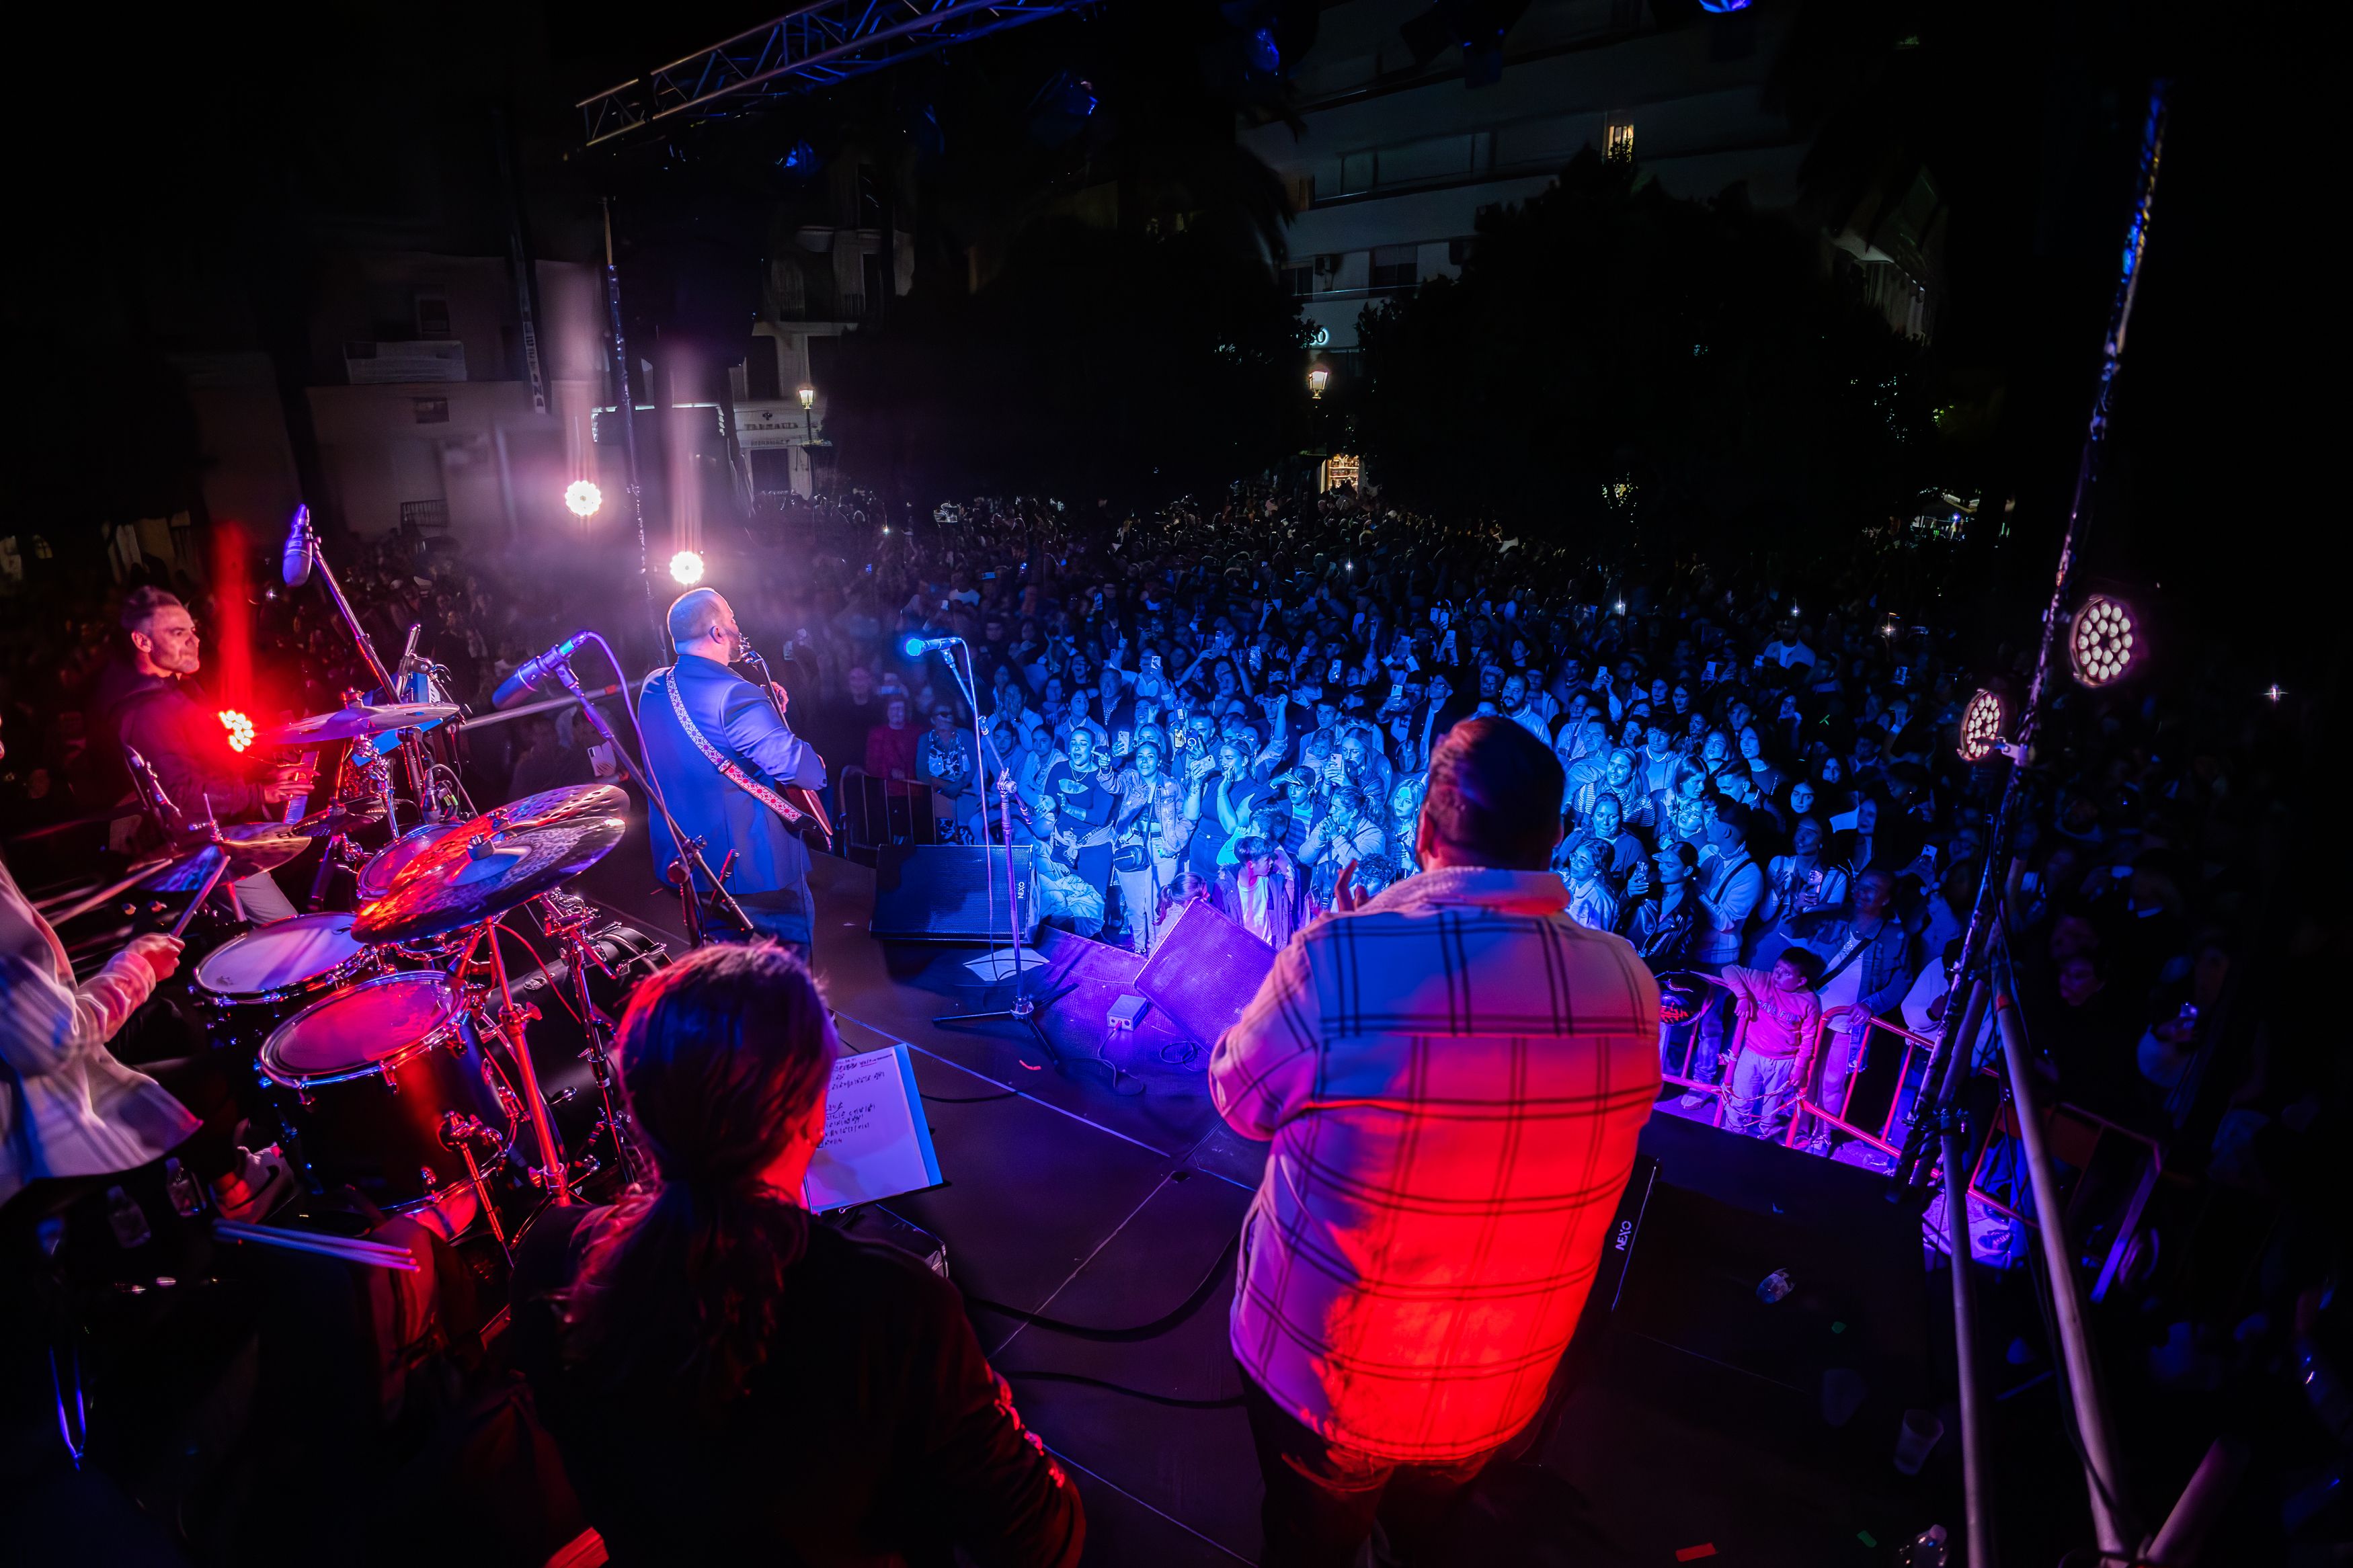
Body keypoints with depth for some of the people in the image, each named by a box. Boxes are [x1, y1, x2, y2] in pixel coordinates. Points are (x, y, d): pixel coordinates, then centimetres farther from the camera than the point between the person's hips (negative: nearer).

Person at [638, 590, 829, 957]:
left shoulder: (652, 689, 3)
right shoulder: (734, 695, -24)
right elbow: (807, 773, -31)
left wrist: (766, 710, 9)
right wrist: (817, 761, -8)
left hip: (681, 859, 8)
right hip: (757, 866, -8)